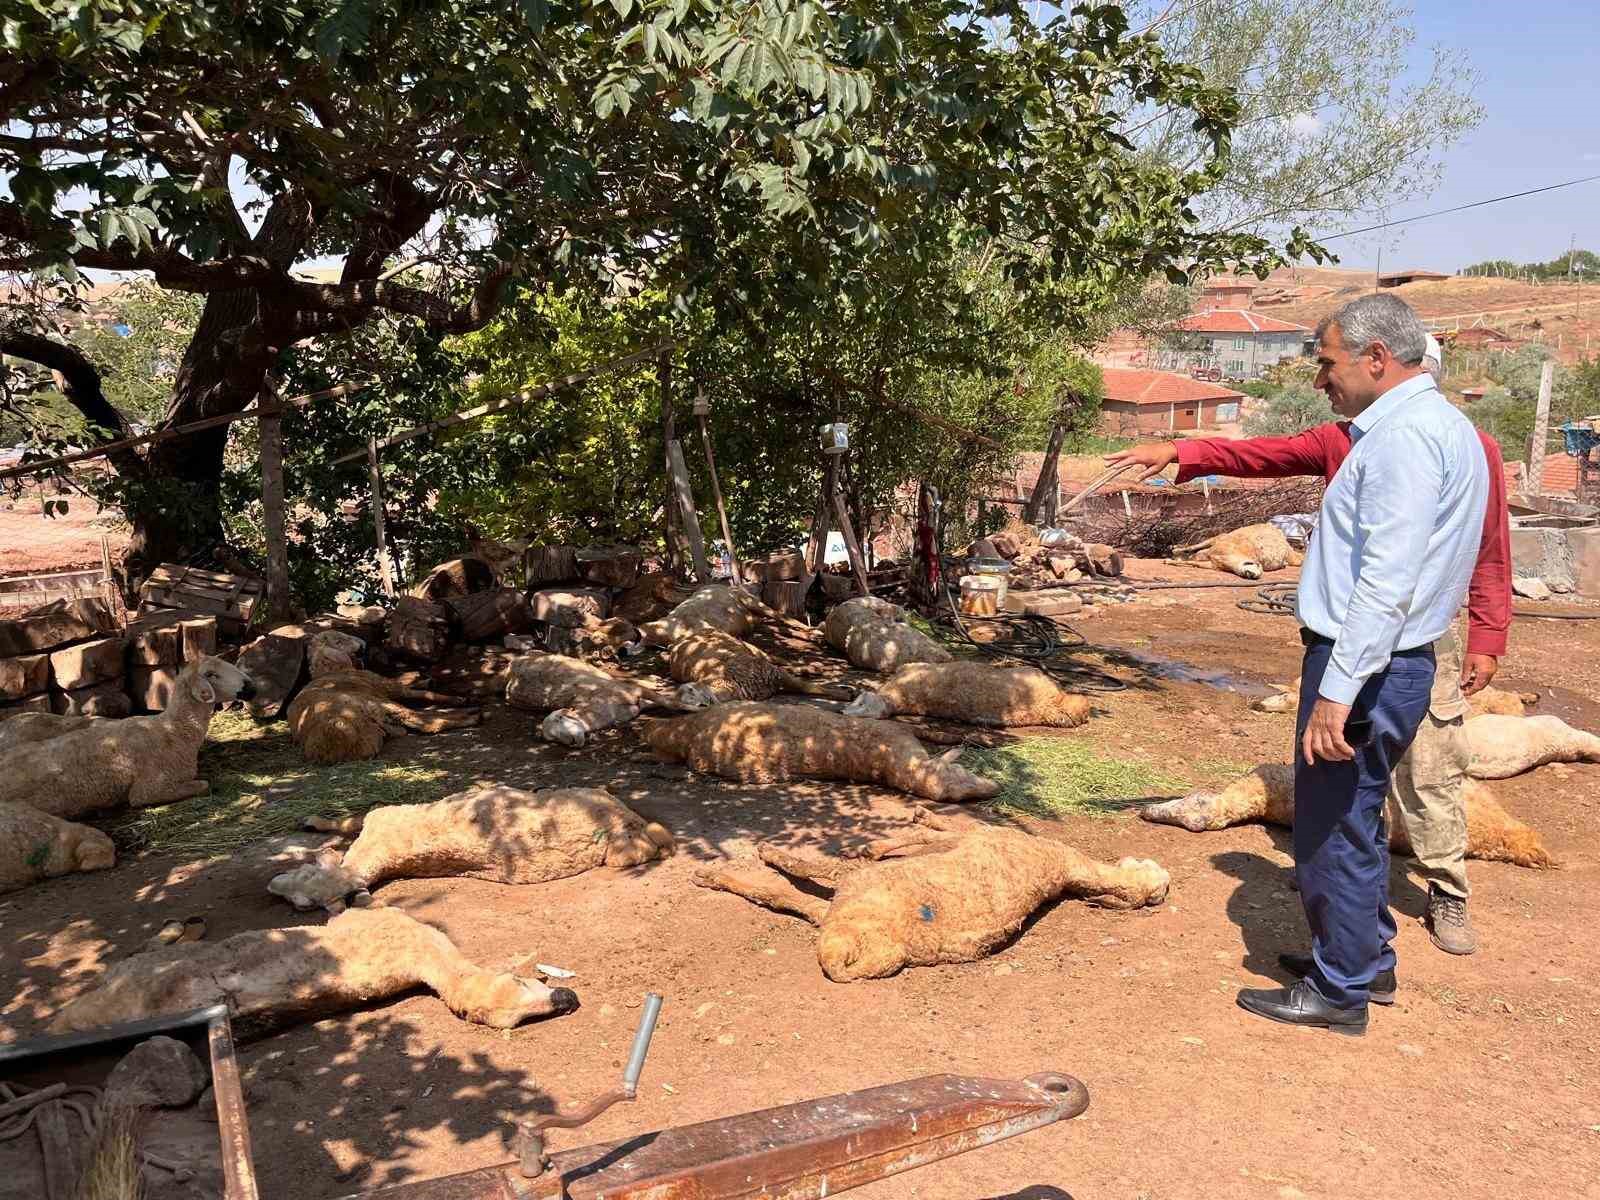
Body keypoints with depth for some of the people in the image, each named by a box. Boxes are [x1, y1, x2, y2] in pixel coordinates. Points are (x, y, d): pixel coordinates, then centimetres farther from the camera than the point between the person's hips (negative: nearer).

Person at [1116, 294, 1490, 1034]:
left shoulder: (1404, 434, -19)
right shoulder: (1441, 426, 14)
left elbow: (1387, 579, -27)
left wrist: (1339, 690, -27)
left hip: (1362, 666, -11)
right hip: (1397, 664, 11)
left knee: (1333, 828, 2)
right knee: (1355, 821, 22)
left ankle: (1339, 992, 16)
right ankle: (1368, 959, 37)